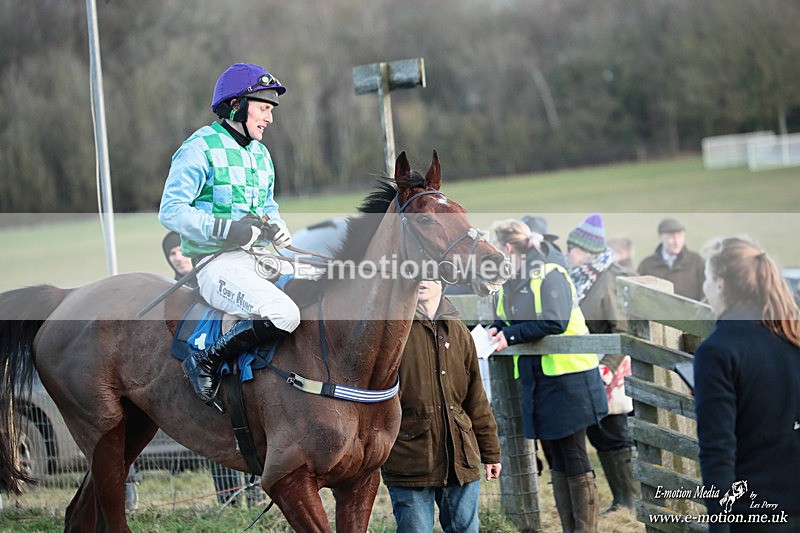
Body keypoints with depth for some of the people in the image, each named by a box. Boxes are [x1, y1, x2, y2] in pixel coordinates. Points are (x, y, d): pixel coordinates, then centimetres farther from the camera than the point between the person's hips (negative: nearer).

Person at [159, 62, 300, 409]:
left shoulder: (260, 155, 18)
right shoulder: (201, 149, -8)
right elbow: (171, 211, -14)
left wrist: (275, 228, 3)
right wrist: (230, 231, -23)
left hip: (256, 260, 9)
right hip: (217, 265, -9)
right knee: (284, 315, -30)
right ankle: (206, 362, -15)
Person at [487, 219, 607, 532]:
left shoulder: (549, 275, -14)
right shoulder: (510, 282, 10)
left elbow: (555, 322, -24)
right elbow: (505, 319, 18)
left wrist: (512, 335, -20)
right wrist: (496, 329, -4)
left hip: (567, 376, -8)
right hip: (535, 378, 8)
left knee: (574, 458, -2)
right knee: (555, 459, 12)